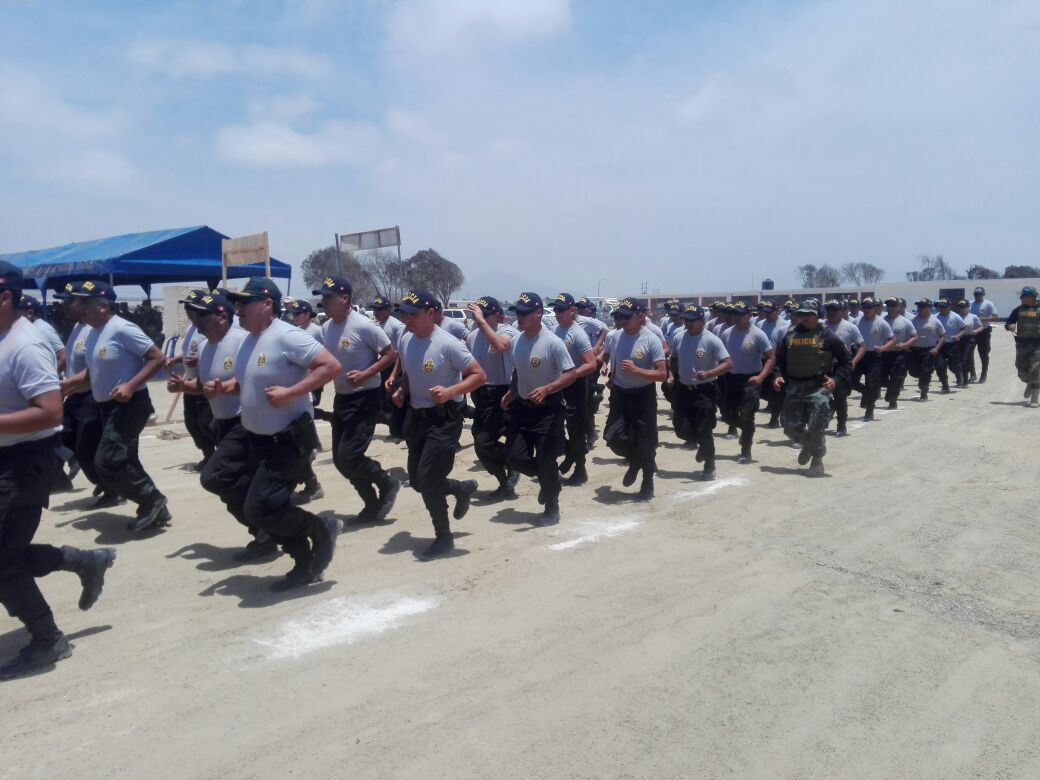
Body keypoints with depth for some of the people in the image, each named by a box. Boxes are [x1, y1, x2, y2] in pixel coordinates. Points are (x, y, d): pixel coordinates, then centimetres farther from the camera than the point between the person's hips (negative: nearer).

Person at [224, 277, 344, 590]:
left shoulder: (287, 336, -19)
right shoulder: (248, 340, 9)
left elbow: (331, 366, -26)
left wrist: (290, 393, -29)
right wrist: (226, 387, 3)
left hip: (288, 440, -10)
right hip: (257, 440, 10)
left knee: (259, 509, -14)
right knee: (252, 507, 13)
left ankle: (322, 529, 10)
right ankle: (305, 566, 27)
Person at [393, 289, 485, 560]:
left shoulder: (448, 344, -20)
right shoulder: (405, 340, 1)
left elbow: (479, 375, -18)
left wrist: (450, 392, -31)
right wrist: (401, 390, 1)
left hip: (444, 419, -8)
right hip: (417, 416, 8)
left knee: (427, 480, -8)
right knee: (417, 481, 14)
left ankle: (443, 538, 13)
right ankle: (463, 488, 41)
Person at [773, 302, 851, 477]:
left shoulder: (827, 337, -2)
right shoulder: (790, 336, 9)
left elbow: (846, 361, 1)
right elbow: (780, 359, 17)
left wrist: (836, 379, -13)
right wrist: (779, 376, 0)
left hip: (818, 387, -4)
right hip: (794, 387, 4)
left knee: (816, 426, -9)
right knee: (789, 424, 8)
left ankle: (817, 459, 10)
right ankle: (807, 444, 37)